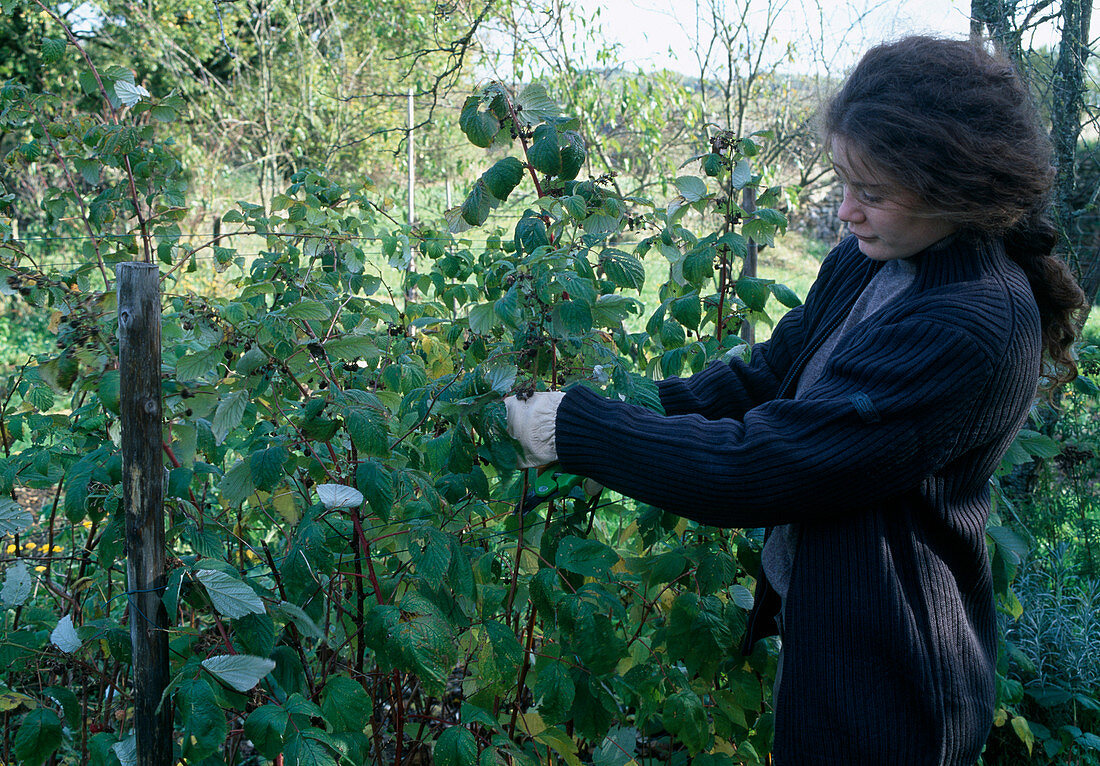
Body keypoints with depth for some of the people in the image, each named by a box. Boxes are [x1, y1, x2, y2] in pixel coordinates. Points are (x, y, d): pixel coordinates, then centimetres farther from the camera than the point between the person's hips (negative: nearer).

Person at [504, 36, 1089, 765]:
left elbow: (756, 468, -31)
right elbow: (768, 375, 7)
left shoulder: (973, 330, -30)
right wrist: (648, 410, -8)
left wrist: (576, 428, -24)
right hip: (813, 618, 8)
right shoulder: (869, 259, -3)